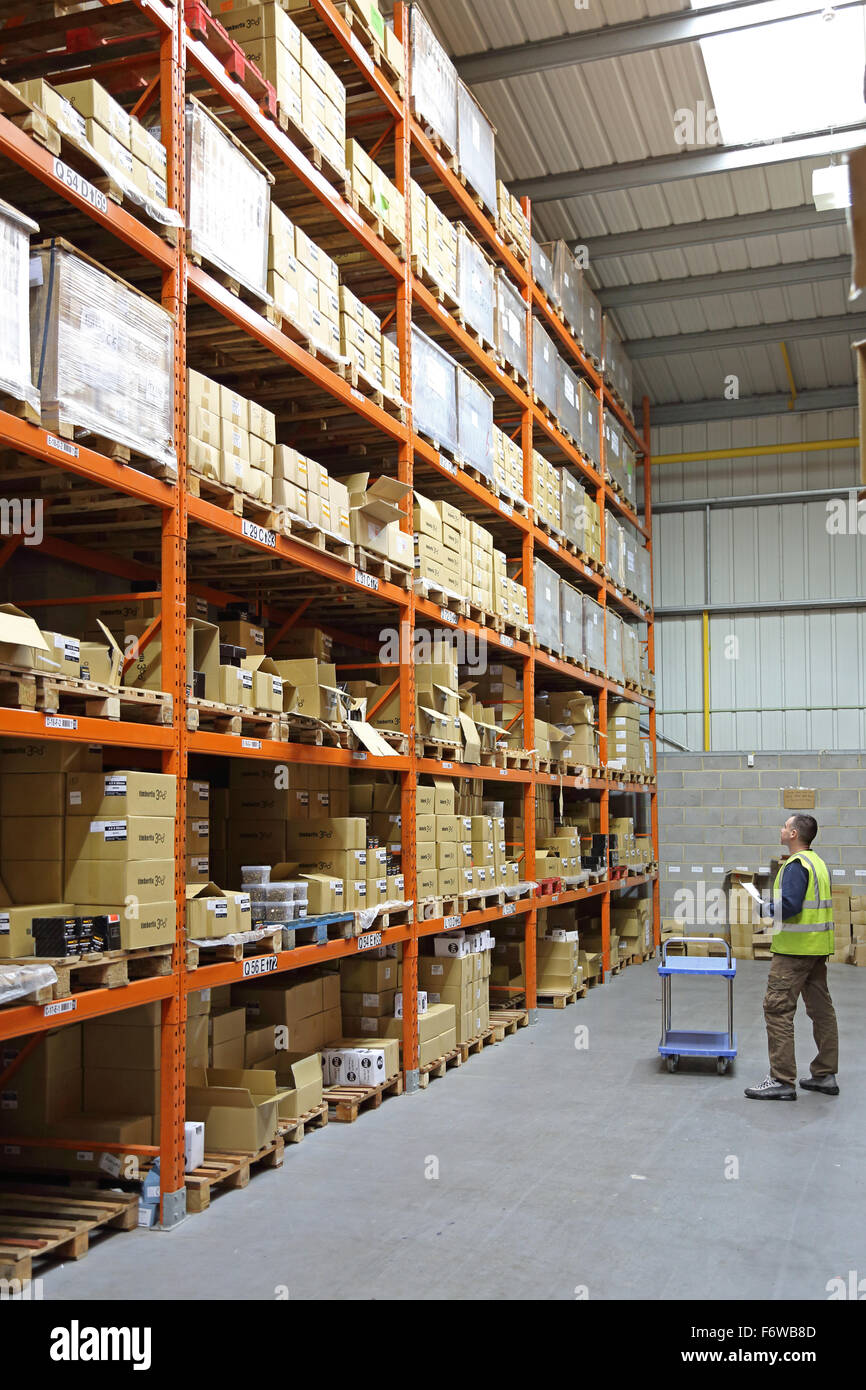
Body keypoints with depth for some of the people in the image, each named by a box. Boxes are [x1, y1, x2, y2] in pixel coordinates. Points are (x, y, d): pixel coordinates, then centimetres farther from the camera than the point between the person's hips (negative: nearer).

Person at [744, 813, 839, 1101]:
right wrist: (774, 906, 15)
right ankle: (825, 1075, 22)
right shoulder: (819, 863, 14)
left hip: (795, 948, -10)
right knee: (821, 1008, 14)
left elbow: (790, 906, -25)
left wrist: (763, 908, -10)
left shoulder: (796, 865, -16)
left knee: (777, 1008, -6)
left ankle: (782, 1080, -5)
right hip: (817, 947, 10)